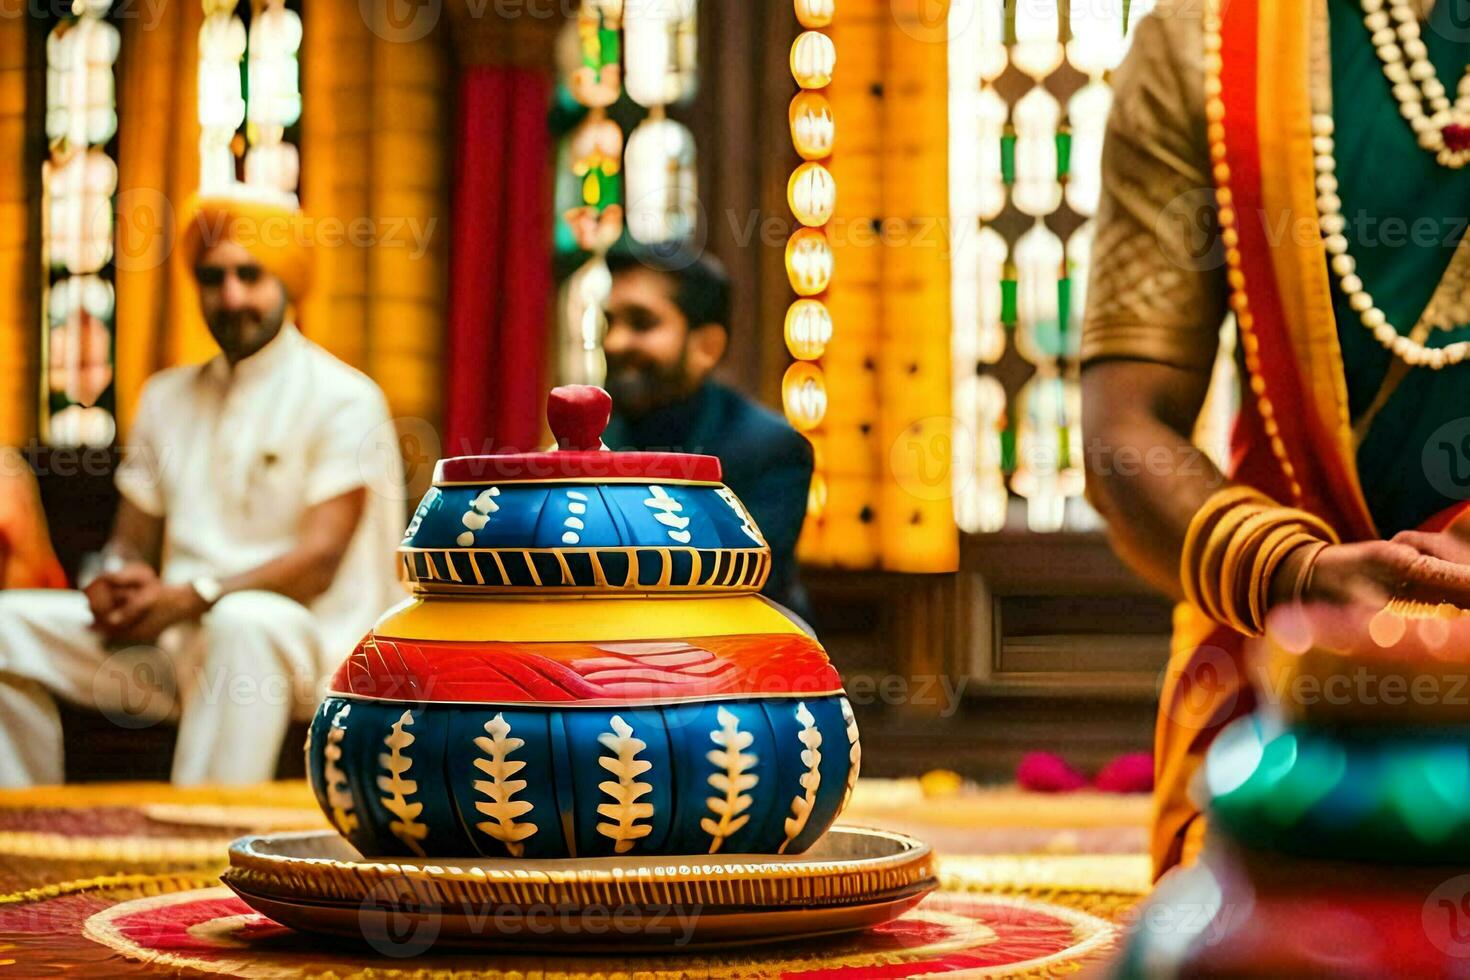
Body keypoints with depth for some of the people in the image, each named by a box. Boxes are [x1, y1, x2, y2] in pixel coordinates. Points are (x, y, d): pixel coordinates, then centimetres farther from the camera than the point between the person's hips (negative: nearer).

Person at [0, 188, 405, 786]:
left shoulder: (342, 398, -2)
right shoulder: (166, 397, 18)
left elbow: (319, 560, -11)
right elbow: (132, 545, 18)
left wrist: (190, 597, -21)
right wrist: (117, 586, -7)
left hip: (301, 641, -6)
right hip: (173, 640, 6)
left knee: (241, 620, -40)